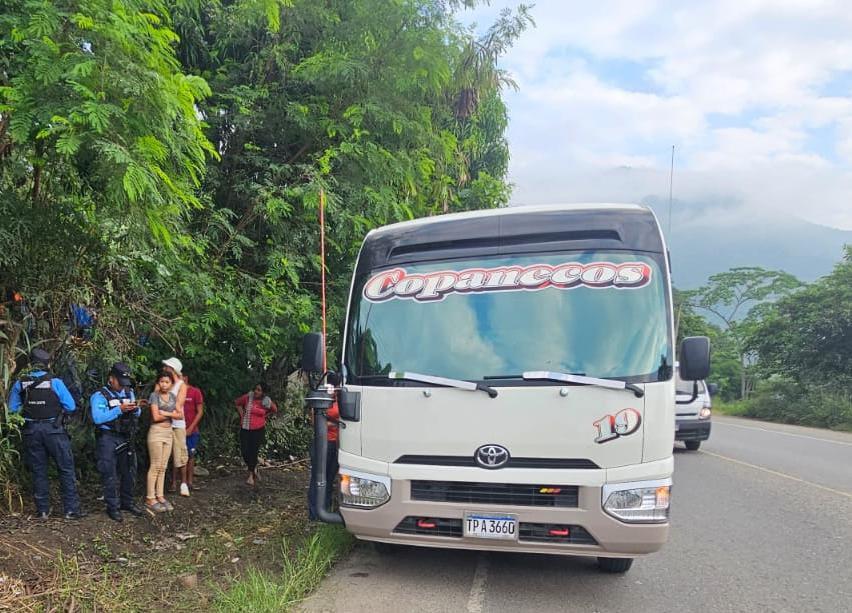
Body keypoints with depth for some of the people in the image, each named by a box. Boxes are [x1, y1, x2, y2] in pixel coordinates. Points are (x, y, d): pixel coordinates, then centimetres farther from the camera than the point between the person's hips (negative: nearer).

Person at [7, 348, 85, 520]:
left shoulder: (20, 384, -1)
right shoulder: (55, 382, -10)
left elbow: (12, 408, 5)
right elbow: (71, 407, -10)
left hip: (31, 430, 3)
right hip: (53, 429, -3)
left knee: (38, 471, 13)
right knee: (66, 469, 5)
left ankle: (42, 510, 18)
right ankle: (71, 509, 5)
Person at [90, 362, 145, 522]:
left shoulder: (129, 393, 11)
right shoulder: (99, 396, -9)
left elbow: (137, 414, 14)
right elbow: (97, 418, -22)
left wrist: (136, 409, -9)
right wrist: (119, 409, -26)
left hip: (126, 438, 6)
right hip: (107, 439, -6)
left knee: (129, 472, 12)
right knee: (110, 474, 0)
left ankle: (127, 502, 26)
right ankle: (112, 507, 10)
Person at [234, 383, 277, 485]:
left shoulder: (267, 402, -7)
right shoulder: (248, 397, -6)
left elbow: (274, 409, 14)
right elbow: (237, 402, 13)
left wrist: (264, 416, 6)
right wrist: (242, 414, 5)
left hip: (258, 430, -2)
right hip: (245, 429, 2)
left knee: (253, 452, -3)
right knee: (244, 451, 2)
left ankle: (251, 475, 12)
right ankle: (254, 469, 28)